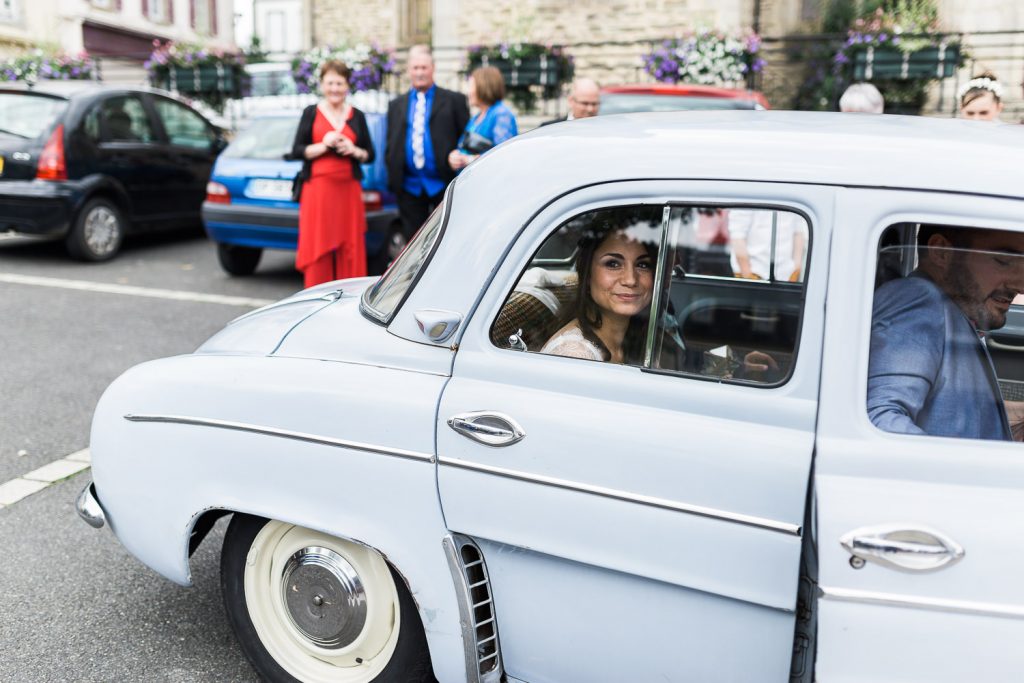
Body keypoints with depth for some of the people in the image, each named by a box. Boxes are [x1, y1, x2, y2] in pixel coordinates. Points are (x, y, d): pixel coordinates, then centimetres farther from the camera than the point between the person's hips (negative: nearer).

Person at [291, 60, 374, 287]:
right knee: (318, 248, -3)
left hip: (348, 190, 2)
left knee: (351, 248, -1)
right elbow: (296, 151, 2)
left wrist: (354, 151, -7)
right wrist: (323, 145, -12)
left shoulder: (357, 116, 12)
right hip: (318, 190, -2)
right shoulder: (311, 113, 7)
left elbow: (370, 155, 14)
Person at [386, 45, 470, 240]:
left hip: (443, 185, -3)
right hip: (409, 187, 3)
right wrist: (393, 178, 0)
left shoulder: (454, 101, 4)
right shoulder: (396, 105, 15)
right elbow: (390, 145, 13)